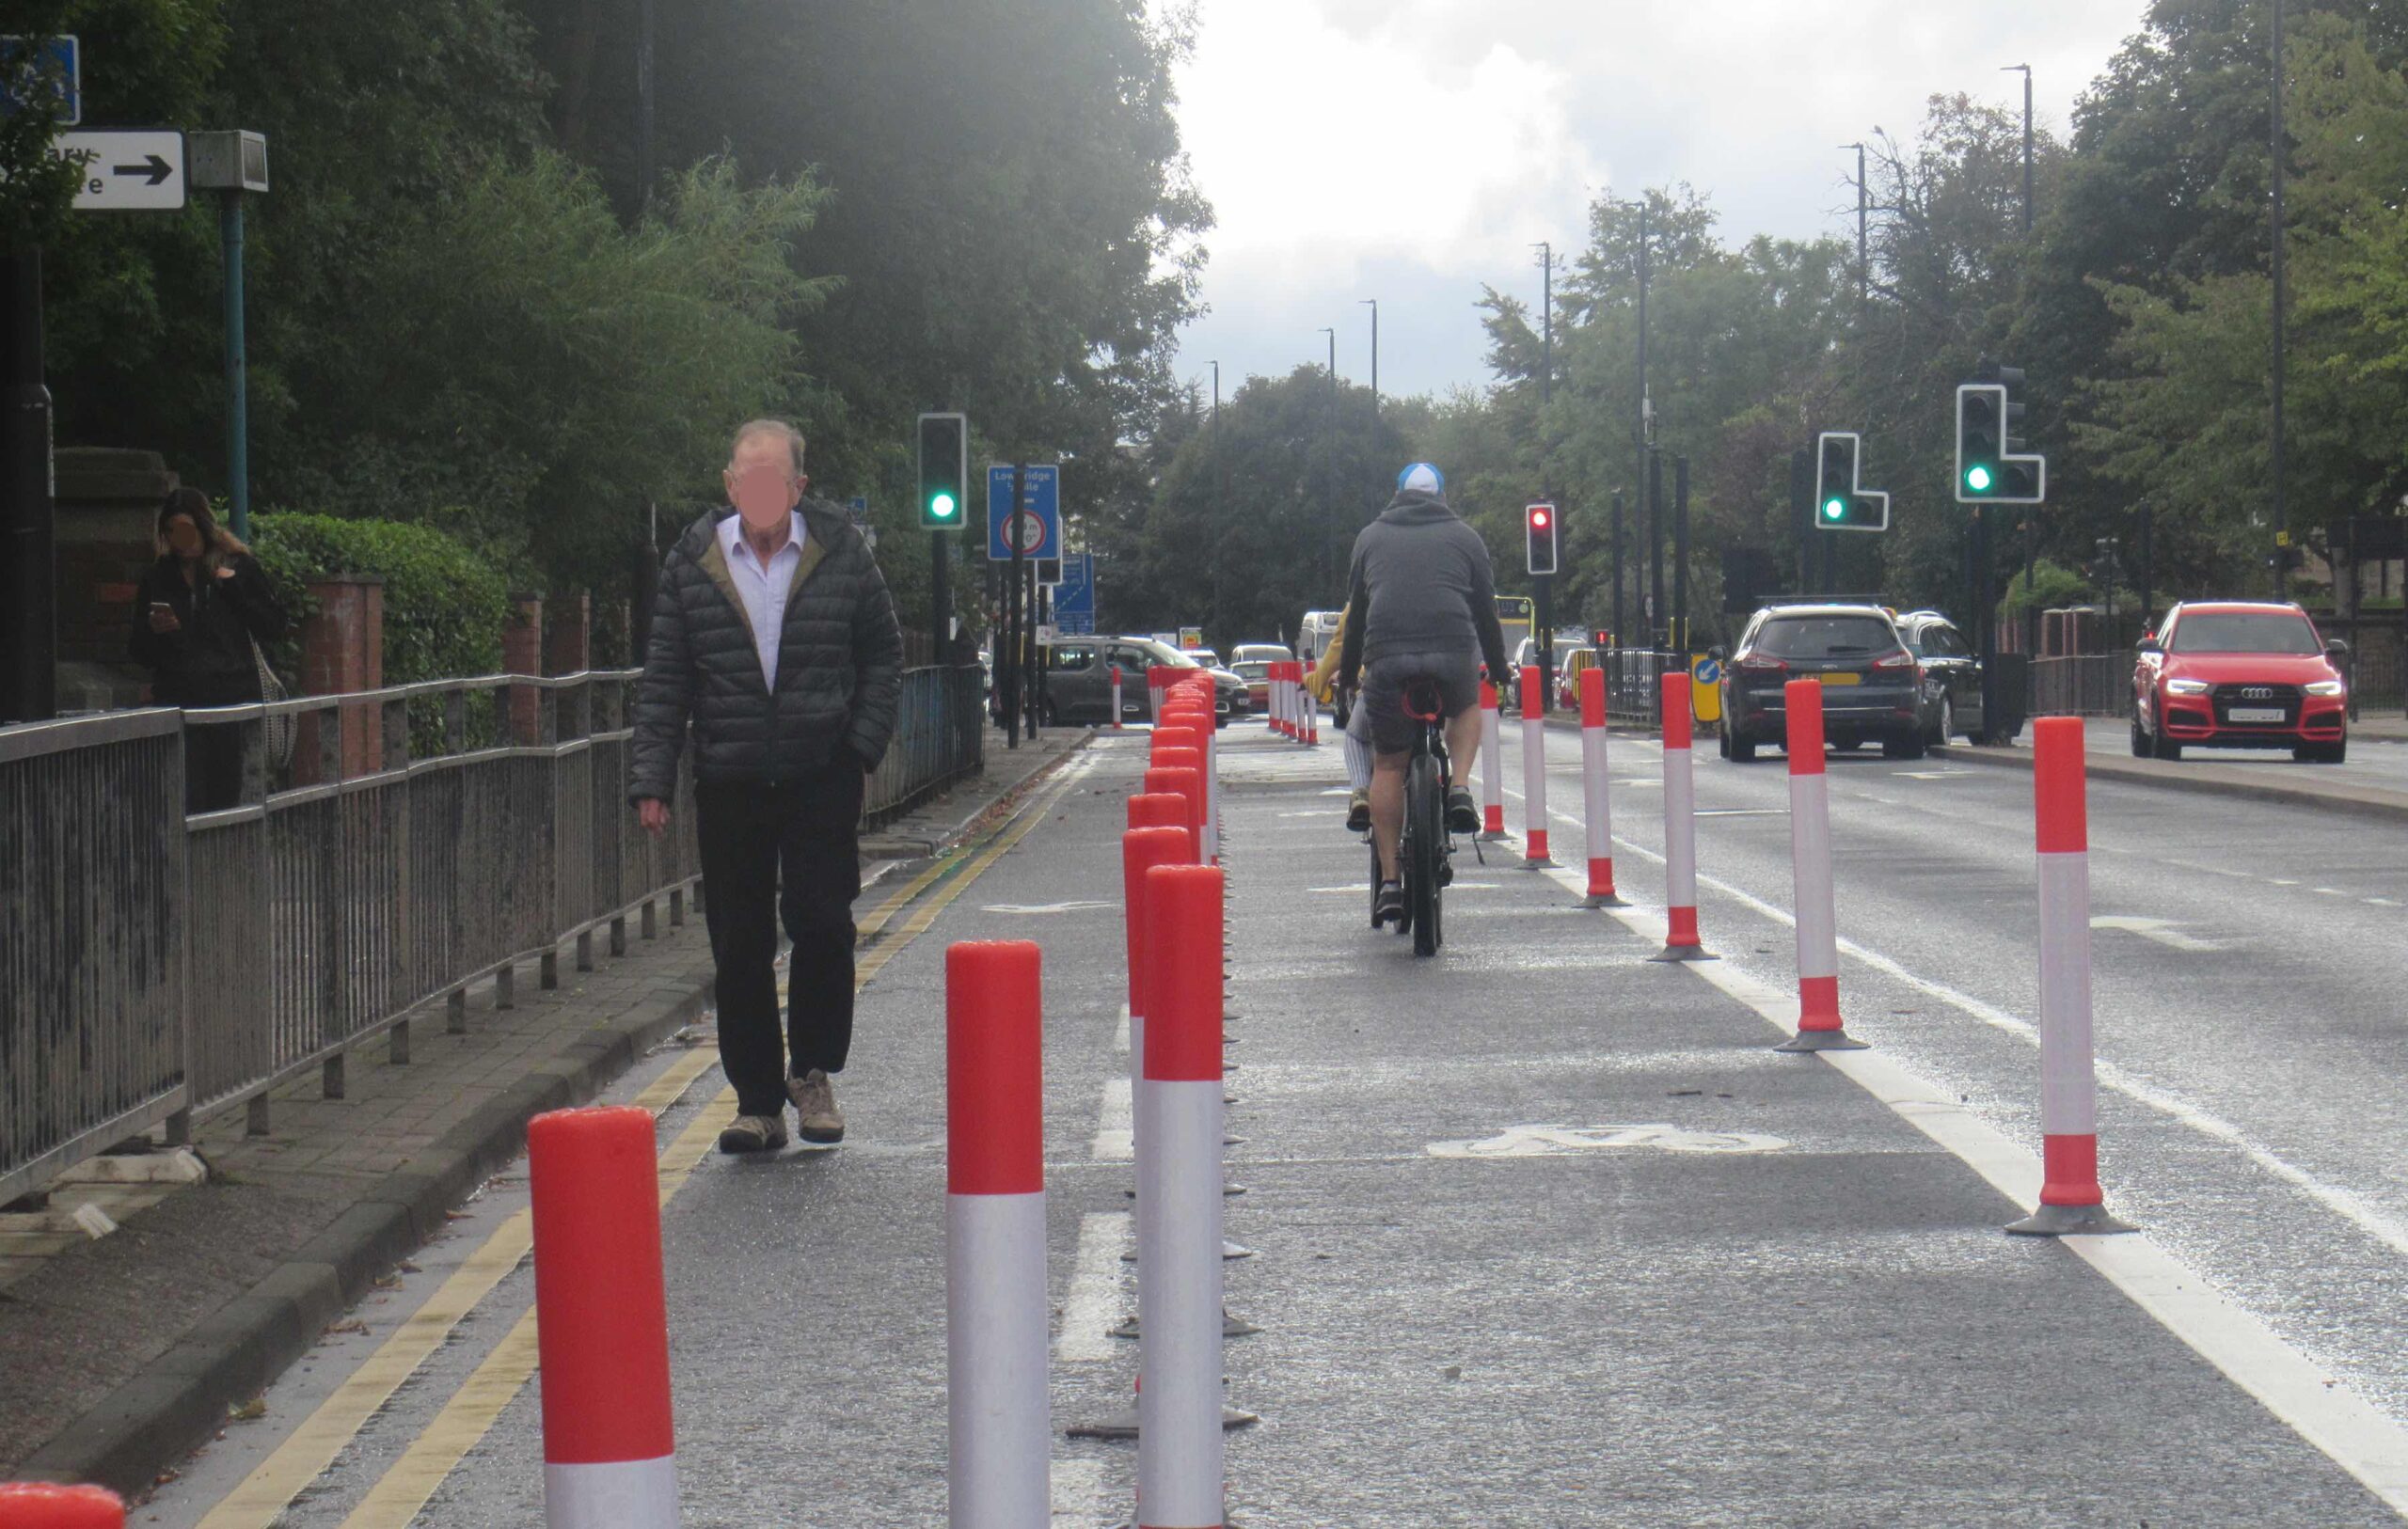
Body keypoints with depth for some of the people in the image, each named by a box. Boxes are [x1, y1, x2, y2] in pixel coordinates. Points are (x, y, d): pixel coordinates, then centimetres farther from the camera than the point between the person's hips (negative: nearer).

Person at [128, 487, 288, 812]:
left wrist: (232, 587, -5)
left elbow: (273, 628, 2)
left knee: (226, 800, -2)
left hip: (234, 699, -1)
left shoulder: (239, 568, 8)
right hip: (179, 700, 1)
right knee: (186, 803, -10)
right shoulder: (157, 579, 12)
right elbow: (142, 656, 15)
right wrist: (155, 631, -7)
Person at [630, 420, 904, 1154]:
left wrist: (863, 743, -2)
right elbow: (665, 678, 4)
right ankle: (757, 1100, 13)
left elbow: (884, 655, 8)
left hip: (822, 777, -1)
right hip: (729, 782, 1)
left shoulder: (841, 553, -1)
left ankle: (812, 1072, 16)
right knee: (738, 947, 4)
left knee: (821, 922, -6)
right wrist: (652, 777, -2)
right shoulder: (693, 561, 2)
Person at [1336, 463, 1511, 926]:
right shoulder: (1464, 537, 18)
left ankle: (1389, 880, 3)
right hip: (1453, 652, 0)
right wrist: (1498, 667, 31)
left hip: (1386, 657, 0)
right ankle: (1459, 787, 5)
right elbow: (1485, 608, 20)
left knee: (1388, 766, 9)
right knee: (1467, 709, 32)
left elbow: (1356, 611, 23)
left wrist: (1348, 673, 32)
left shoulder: (1372, 536, 21)